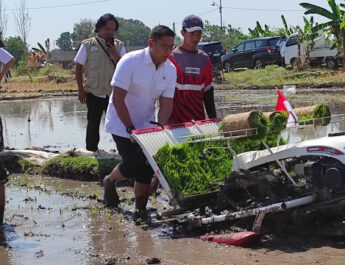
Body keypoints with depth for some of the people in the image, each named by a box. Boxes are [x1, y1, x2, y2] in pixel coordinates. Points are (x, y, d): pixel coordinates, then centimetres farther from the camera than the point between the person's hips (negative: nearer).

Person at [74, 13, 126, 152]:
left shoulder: (119, 46, 5)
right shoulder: (88, 45, -1)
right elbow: (78, 68, 2)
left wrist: (115, 54, -15)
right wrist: (81, 90, -2)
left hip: (114, 93, 1)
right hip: (94, 93, -1)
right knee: (93, 124, 8)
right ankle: (91, 151, 19)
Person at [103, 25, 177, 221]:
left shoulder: (170, 69, -4)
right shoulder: (130, 61, -20)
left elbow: (166, 103, -4)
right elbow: (117, 99, -20)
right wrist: (130, 128, -20)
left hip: (146, 125, 5)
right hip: (122, 124, -5)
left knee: (147, 169, -2)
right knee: (133, 165, -13)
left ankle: (141, 210, 11)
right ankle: (110, 182, 18)